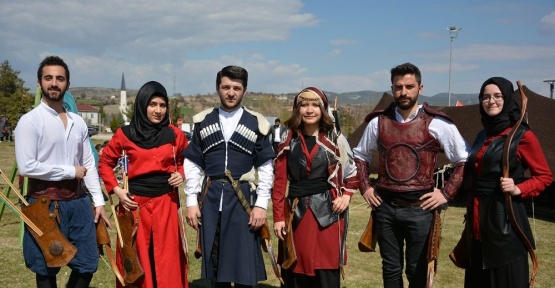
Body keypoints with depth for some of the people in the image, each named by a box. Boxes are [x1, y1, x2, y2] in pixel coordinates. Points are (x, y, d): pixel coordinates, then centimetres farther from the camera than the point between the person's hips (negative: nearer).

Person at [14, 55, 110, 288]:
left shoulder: (78, 122, 10)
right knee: (46, 269, 8)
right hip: (45, 204, -5)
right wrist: (70, 171, -13)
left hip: (78, 202, 6)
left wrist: (98, 201, 6)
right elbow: (26, 167, -18)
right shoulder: (30, 121, -9)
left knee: (87, 263, 10)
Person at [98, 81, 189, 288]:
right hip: (135, 204, -1)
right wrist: (116, 190, -2)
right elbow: (105, 163, 9)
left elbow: (185, 162, 17)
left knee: (167, 258, 5)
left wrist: (181, 175, -3)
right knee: (136, 259, 7)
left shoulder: (175, 135, 2)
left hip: (166, 204, 1)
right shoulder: (125, 134, -2)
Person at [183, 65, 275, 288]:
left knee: (244, 263, 2)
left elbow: (266, 168, 1)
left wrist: (261, 204, -6)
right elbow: (193, 165, 7)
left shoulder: (256, 123, 2)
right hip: (210, 198, 2)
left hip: (243, 198, -2)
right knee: (214, 262, 10)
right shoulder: (203, 121, 7)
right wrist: (192, 201, 0)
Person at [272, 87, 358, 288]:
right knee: (295, 272, 6)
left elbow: (352, 172, 12)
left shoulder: (335, 139, 2)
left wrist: (346, 196, -4)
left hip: (328, 212, -1)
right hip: (297, 212, 1)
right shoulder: (288, 140, 3)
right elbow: (280, 181, 2)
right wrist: (278, 217, -2)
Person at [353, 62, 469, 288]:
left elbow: (464, 160, 1)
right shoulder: (378, 121, 4)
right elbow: (360, 155, 18)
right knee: (390, 269, 14)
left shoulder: (437, 123, -5)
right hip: (385, 208, 3)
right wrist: (365, 187, 7)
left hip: (419, 208, -2)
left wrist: (446, 193, -5)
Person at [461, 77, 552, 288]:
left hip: (505, 218, -6)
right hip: (479, 218, 7)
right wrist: (471, 213, 13)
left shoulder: (522, 135, -7)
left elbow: (545, 176, -4)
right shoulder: (482, 136, 12)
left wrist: (519, 189, -20)